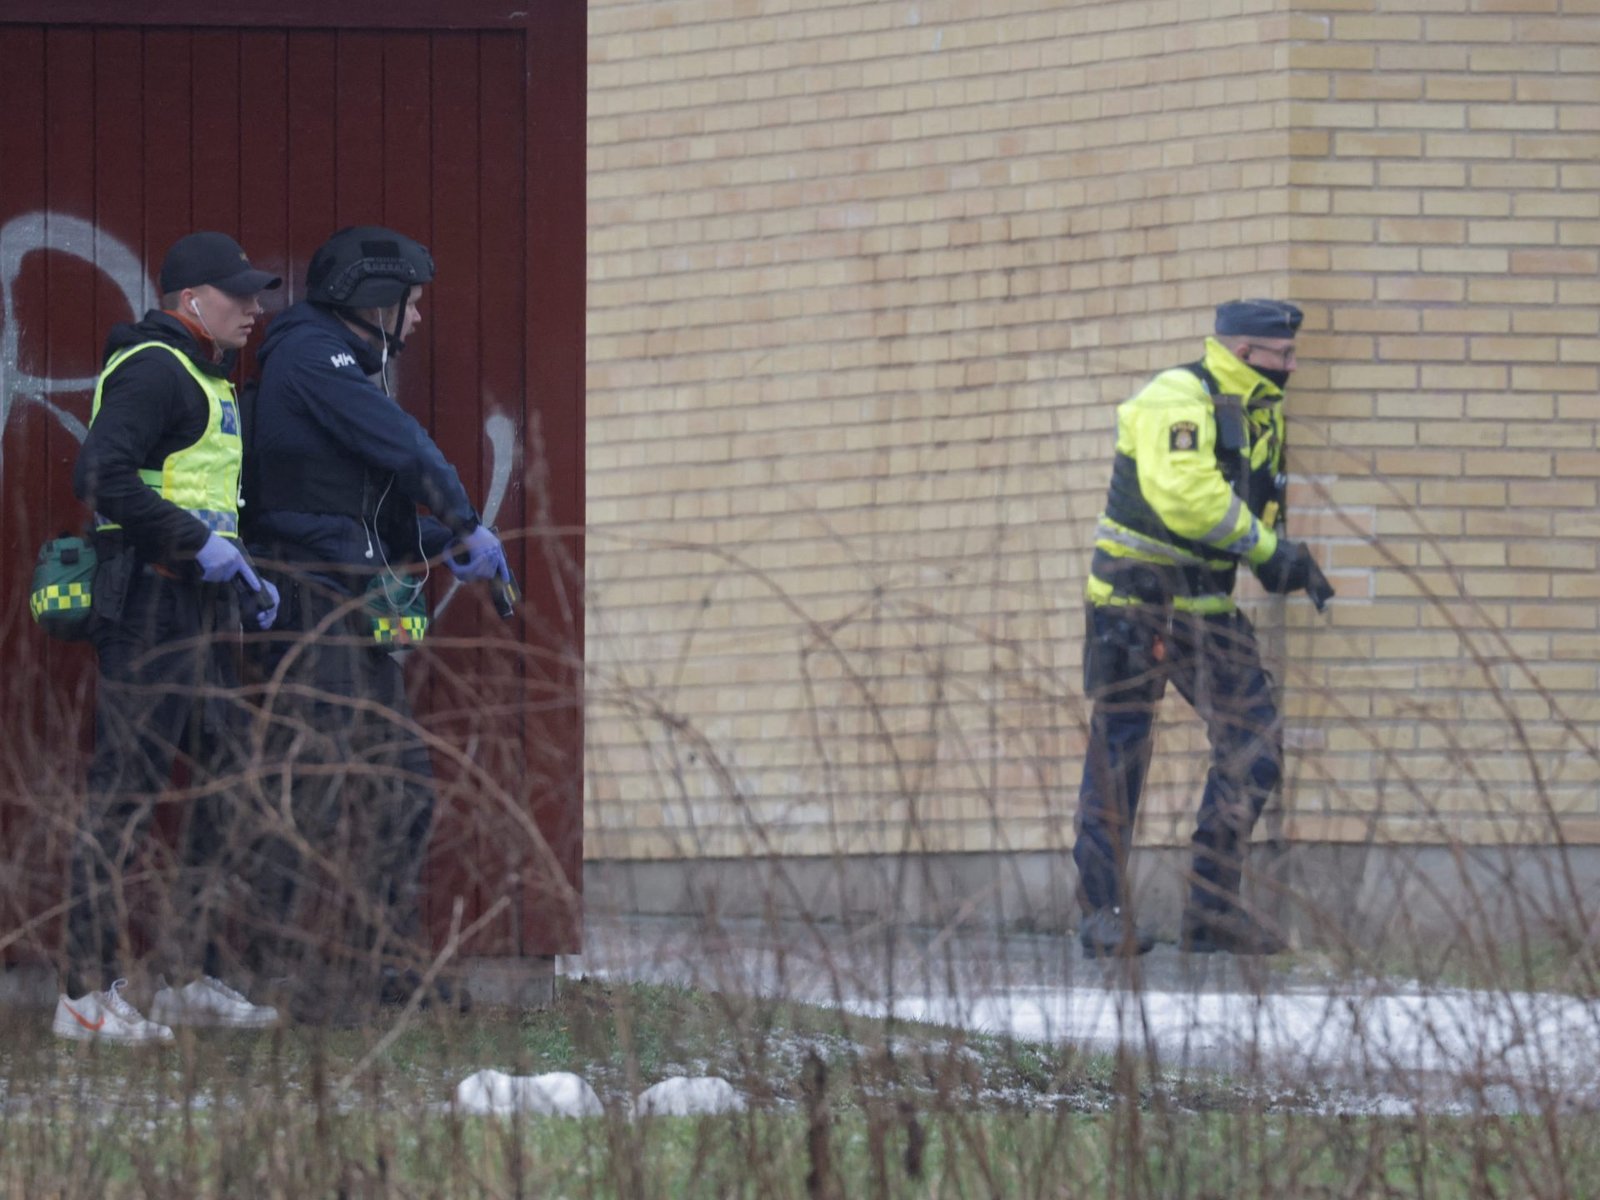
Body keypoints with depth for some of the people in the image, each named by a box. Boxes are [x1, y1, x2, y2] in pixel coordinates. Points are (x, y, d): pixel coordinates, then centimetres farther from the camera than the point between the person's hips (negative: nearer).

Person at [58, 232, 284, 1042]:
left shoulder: (204, 380, 21)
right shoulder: (152, 370, -12)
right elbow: (101, 477, -24)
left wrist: (243, 576, 17)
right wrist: (199, 547, -22)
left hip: (199, 611, 11)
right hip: (149, 605, -11)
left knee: (225, 787, 12)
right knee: (126, 792, -10)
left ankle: (194, 976, 19)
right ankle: (88, 993, -8)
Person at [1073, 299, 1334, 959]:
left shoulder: (1258, 413, 13)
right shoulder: (1177, 400, -16)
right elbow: (1183, 494, -29)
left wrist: (1284, 560, 3)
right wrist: (1266, 546, -23)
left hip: (1206, 605, 8)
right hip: (1136, 600, -8)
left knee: (1254, 744, -1)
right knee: (1119, 751, -3)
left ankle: (1214, 910, 4)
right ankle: (1103, 912, 4)